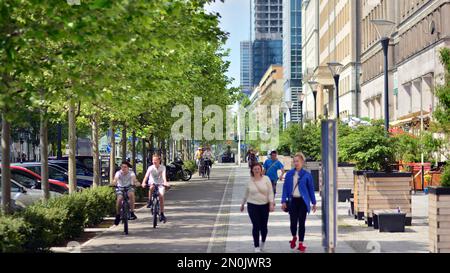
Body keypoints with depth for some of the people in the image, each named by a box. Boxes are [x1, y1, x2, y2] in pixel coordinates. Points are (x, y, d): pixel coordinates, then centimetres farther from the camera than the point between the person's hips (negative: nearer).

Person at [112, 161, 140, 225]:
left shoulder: (131, 173, -17)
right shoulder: (118, 173, -17)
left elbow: (134, 178, -36)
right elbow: (115, 178, -36)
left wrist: (136, 182, -60)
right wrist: (114, 183, -59)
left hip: (129, 187, 0)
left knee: (131, 194, -33)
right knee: (119, 199, -25)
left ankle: (132, 212, -27)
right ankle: (117, 215, -4)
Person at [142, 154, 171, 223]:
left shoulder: (163, 167, -11)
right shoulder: (151, 168, -12)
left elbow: (164, 175, -27)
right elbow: (146, 176, -26)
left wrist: (165, 182, -46)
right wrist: (144, 182, -44)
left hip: (160, 184, 0)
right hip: (153, 182, 0)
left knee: (161, 196, -16)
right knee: (151, 187, -36)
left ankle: (162, 214, -6)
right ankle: (150, 201, -14)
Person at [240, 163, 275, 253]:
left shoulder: (266, 179, -3)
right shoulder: (249, 181, 0)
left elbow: (270, 192, -3)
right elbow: (246, 194, 12)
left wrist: (271, 203, -13)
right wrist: (242, 204, 18)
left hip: (264, 205, 1)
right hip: (253, 205, 0)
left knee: (263, 226, 6)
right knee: (256, 226, -4)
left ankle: (263, 241, 35)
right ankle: (256, 246, 7)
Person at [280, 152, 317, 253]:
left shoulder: (307, 175, -1)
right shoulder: (289, 174, 2)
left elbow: (311, 189, 4)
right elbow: (285, 188, 4)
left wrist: (313, 203, 4)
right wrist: (284, 201, -3)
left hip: (303, 201, -1)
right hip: (292, 201, 1)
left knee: (301, 223, 1)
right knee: (293, 222, 1)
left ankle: (301, 244, 11)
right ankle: (294, 237, 32)